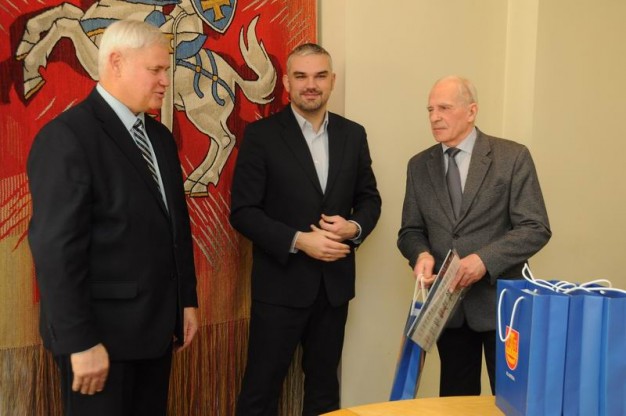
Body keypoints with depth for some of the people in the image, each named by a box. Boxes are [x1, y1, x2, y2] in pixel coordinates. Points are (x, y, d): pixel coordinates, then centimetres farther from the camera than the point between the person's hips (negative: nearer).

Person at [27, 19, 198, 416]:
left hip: (157, 324, 7)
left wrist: (187, 299, 12)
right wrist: (81, 342, -19)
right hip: (102, 330, -7)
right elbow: (56, 249, -19)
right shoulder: (67, 136, -15)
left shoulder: (160, 137, 10)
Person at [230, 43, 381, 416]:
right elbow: (243, 211, -10)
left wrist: (354, 227, -11)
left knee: (324, 384, 18)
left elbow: (369, 198, 11)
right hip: (281, 283, -4)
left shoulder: (353, 134, 6)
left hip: (335, 282, 4)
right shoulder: (261, 134, -7)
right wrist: (298, 240, -20)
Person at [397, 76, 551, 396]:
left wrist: (485, 259, -24)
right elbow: (410, 231, 9)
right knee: (455, 400, 15)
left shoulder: (513, 157, -6)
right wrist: (422, 254, -14)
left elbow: (536, 228, -10)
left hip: (502, 300, -3)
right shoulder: (419, 166, 6)